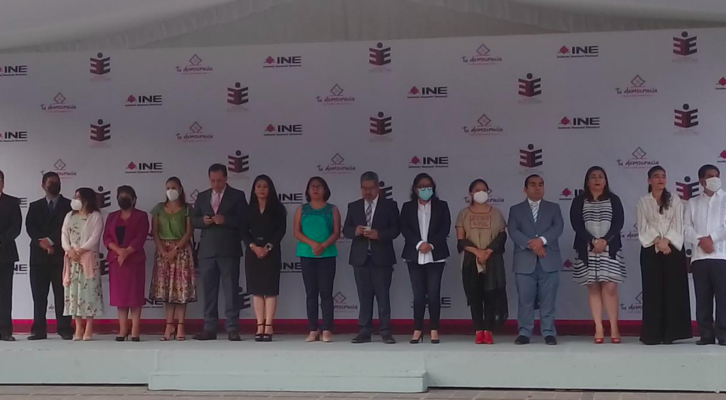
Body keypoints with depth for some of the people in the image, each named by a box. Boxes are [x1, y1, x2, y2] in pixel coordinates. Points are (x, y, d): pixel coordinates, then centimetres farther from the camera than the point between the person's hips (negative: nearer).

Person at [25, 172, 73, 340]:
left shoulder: (69, 205, 8)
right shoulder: (35, 206, 16)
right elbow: (30, 227, 3)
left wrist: (51, 241, -11)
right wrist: (42, 242, -12)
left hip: (61, 255, -2)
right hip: (39, 255, 2)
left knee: (62, 294, -2)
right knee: (39, 295, 1)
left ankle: (64, 329, 0)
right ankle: (39, 330, 4)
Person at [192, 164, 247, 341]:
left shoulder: (237, 195, 4)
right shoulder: (202, 197, 15)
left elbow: (244, 220, -4)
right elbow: (194, 221, 13)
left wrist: (225, 219, -17)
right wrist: (203, 220, -8)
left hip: (228, 250, -4)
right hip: (207, 250, 4)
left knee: (231, 289, -4)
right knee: (209, 290, 5)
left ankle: (232, 329, -1)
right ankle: (209, 329, 9)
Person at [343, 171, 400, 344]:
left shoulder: (390, 205, 3)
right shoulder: (353, 206, 11)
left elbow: (395, 229, -3)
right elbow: (346, 229, 7)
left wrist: (379, 234, -19)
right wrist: (355, 231, -15)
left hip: (381, 257, -2)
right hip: (360, 257, 3)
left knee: (383, 296, 0)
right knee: (364, 296, 5)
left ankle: (385, 332, 4)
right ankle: (364, 331, 8)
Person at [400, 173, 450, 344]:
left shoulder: (441, 206, 8)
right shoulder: (407, 207, 9)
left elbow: (445, 228, -2)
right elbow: (404, 229, -2)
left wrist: (431, 244, -14)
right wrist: (419, 244, -16)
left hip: (435, 255, -1)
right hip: (415, 256, 1)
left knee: (434, 293, -4)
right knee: (418, 294, 1)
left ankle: (434, 330, 2)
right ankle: (417, 330, 6)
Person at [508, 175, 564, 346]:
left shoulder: (553, 208, 14)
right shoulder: (516, 209, 11)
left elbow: (558, 227, -2)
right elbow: (513, 231, -3)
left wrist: (542, 240, -18)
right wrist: (531, 244, -17)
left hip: (549, 261, 0)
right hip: (525, 262, 0)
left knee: (548, 300, 1)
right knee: (525, 300, 1)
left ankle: (549, 333, 8)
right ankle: (524, 333, 7)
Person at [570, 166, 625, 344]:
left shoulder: (614, 200, 8)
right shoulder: (579, 201, 7)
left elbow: (619, 222, -2)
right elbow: (576, 224, -4)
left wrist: (605, 240, -14)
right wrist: (593, 241, -14)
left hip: (610, 249, 0)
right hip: (587, 250, 1)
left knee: (610, 287, -8)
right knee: (593, 288, 1)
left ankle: (614, 328, -3)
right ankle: (598, 329, 4)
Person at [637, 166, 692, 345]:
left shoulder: (675, 200, 8)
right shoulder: (643, 202, 6)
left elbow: (677, 225, -1)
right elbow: (643, 227, -2)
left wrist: (666, 241, -14)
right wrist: (658, 242, -14)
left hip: (673, 249, 1)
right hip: (651, 250, -1)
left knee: (673, 290, -3)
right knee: (653, 291, -2)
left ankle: (670, 332, 1)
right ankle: (653, 334, -1)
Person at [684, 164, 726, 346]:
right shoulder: (693, 202, 17)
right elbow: (687, 227, 7)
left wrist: (711, 239, -10)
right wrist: (700, 241, -10)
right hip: (699, 256, 3)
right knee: (702, 298, 2)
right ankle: (706, 334, 6)